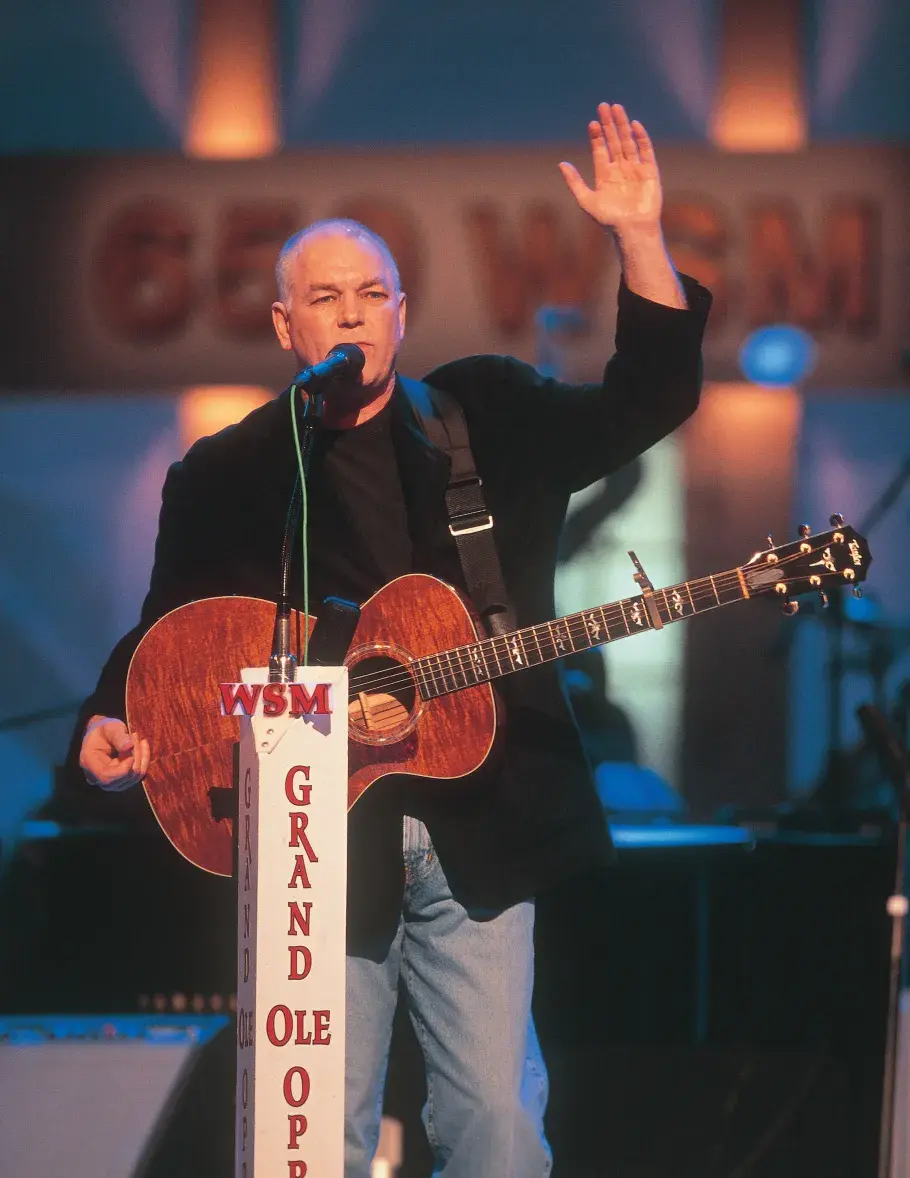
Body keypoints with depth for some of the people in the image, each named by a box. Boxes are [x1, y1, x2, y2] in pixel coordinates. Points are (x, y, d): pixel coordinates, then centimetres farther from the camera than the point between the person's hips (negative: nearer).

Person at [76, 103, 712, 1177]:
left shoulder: (488, 416, 11)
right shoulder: (223, 476, 9)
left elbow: (646, 399, 4)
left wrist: (638, 239, -8)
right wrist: (116, 725, -8)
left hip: (479, 834, 1)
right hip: (315, 839, -1)